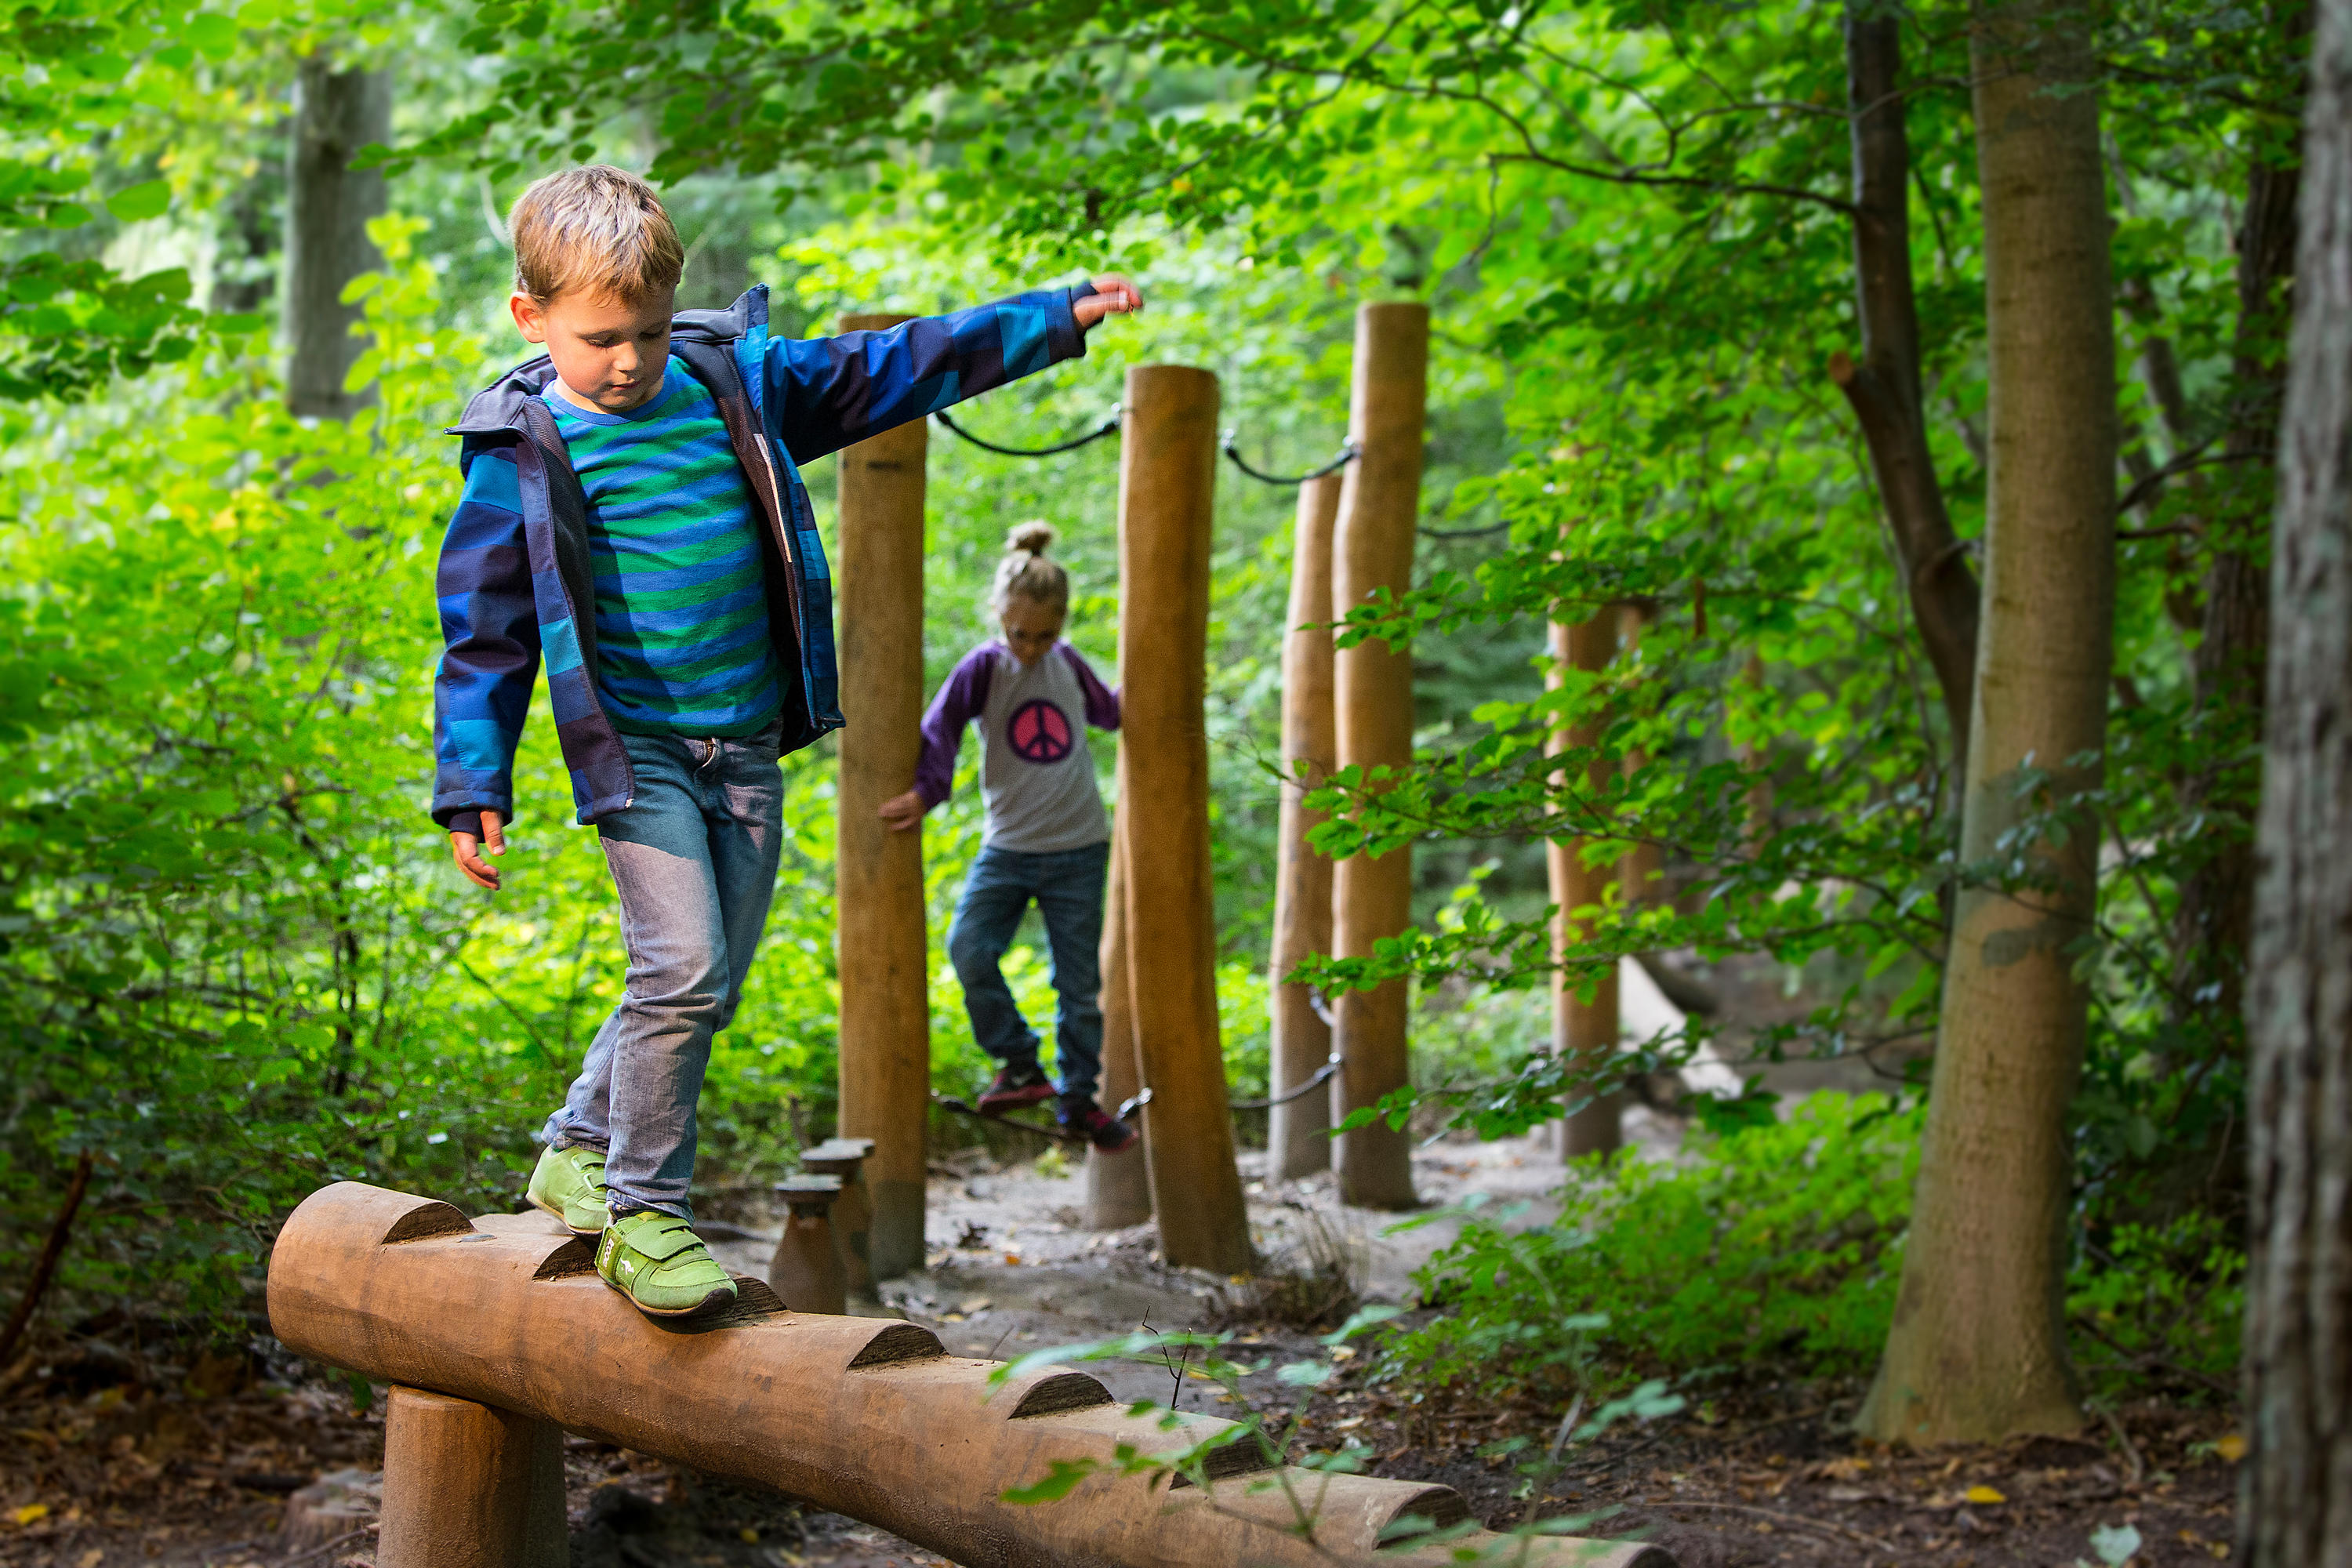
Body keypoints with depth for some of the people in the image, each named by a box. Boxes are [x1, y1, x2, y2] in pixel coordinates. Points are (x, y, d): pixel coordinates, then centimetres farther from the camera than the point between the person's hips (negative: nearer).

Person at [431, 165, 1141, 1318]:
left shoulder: (737, 384, 5)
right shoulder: (523, 451, -5)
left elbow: (891, 369, 12)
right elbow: (484, 628, -2)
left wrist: (1056, 318, 12)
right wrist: (474, 785, -6)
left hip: (747, 748, 5)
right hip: (635, 748, -5)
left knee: (707, 985, 9)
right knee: (683, 969, -17)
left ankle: (581, 1153, 28)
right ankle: (642, 1211, -5)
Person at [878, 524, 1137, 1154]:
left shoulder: (1069, 664, 4)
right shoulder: (983, 667, -6)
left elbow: (1108, 712, 24)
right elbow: (940, 728, -17)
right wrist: (927, 789, -31)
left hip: (1079, 850, 2)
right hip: (1008, 848, -2)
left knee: (1080, 982, 6)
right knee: (969, 948, -23)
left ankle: (1079, 1097, 22)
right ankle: (1020, 1065, -7)